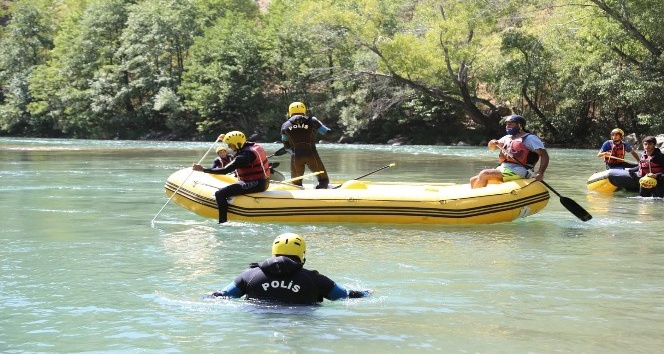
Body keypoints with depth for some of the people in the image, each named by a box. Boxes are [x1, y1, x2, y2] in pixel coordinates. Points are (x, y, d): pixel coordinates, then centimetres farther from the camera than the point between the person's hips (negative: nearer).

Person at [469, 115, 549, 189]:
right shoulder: (507, 138, 24)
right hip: (503, 169, 9)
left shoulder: (530, 138, 0)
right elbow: (492, 147, 26)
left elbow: (544, 155, -7)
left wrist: (540, 173, -23)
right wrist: (493, 143, 0)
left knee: (484, 174, -24)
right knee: (474, 180, -2)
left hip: (518, 172, -9)